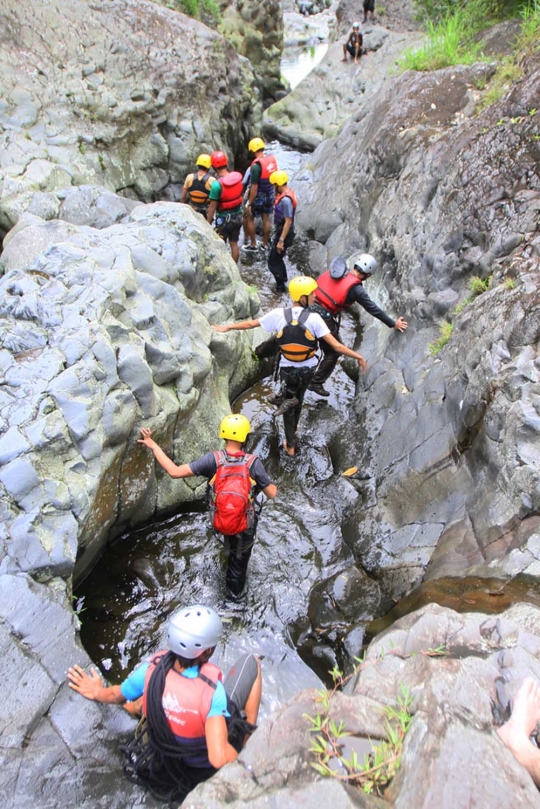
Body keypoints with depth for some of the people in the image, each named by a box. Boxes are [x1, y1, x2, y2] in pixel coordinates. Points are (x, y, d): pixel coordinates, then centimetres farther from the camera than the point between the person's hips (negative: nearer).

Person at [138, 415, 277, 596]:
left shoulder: (212, 460, -25)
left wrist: (153, 446, -18)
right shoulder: (253, 463, -25)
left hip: (220, 520, 3)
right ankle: (235, 589, 52)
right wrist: (274, 487, 9)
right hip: (246, 524, -3)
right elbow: (271, 494, -15)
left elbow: (174, 471, -27)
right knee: (240, 558, 27)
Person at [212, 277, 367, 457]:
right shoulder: (314, 319, -21)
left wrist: (227, 327, 13)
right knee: (298, 399, 29)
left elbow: (250, 324, -3)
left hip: (287, 369, 1)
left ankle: (290, 445, 31)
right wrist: (358, 356, -10)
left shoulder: (279, 315, -16)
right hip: (308, 369, -1)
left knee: (289, 405, 20)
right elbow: (337, 346, -23)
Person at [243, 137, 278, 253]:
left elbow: (254, 187, -24)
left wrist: (249, 204, -16)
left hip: (258, 196, -6)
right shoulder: (272, 159, -5)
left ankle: (253, 245, 20)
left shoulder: (256, 165, -26)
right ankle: (265, 244, 30)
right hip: (270, 194, 6)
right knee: (266, 219, 17)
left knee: (249, 218, 13)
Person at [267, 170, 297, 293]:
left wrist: (281, 240, -25)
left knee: (273, 262, 1)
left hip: (284, 234, -10)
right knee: (277, 259, 22)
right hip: (280, 232, 10)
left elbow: (288, 222, -27)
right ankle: (283, 281, 36)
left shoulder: (285, 200, -27)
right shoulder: (287, 193, 5)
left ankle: (280, 285, 13)